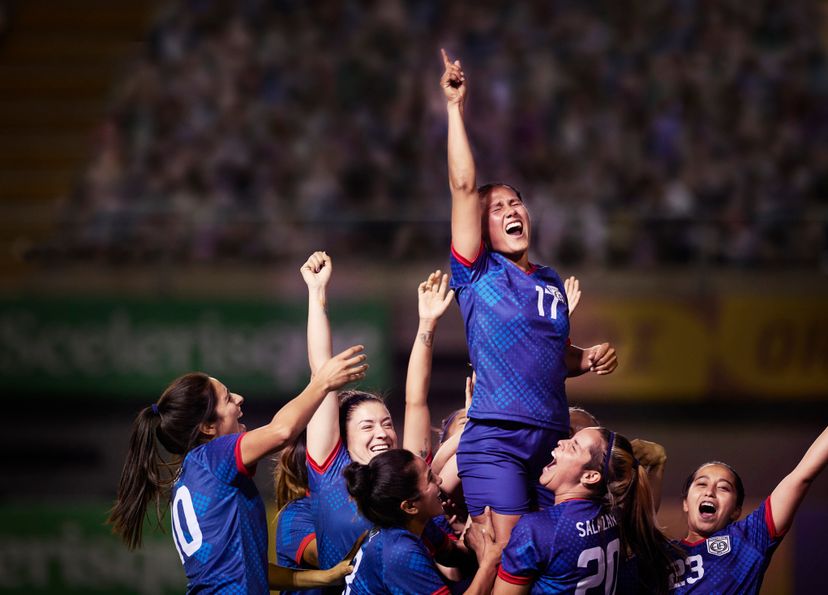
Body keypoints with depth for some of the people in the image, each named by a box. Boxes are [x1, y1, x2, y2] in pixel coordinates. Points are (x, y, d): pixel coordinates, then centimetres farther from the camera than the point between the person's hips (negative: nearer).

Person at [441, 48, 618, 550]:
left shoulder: (552, 282, 20)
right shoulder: (478, 273, 4)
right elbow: (464, 186, -4)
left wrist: (592, 358, 11)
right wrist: (456, 107, -6)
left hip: (552, 438, 6)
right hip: (495, 439, -6)